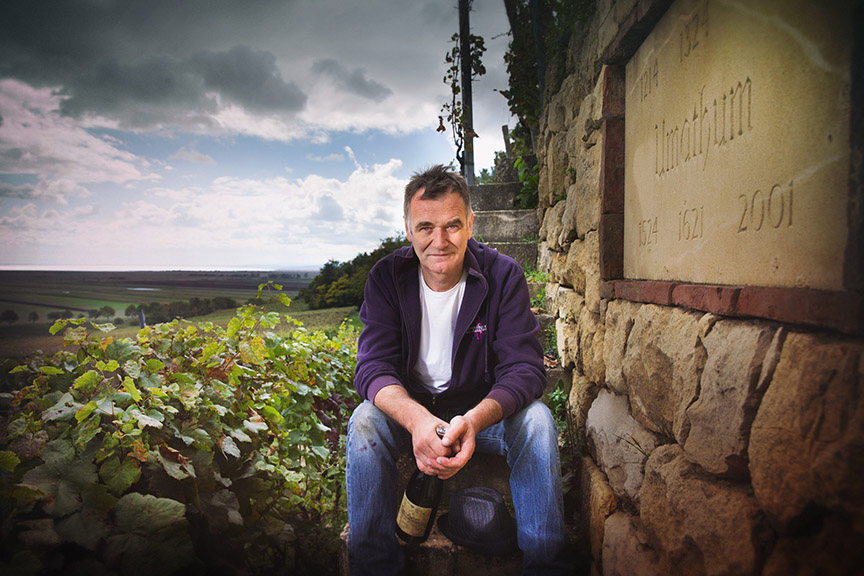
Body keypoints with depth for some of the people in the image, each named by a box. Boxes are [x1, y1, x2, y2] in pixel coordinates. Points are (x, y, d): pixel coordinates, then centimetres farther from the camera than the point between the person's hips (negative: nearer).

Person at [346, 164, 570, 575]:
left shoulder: (504, 275, -14)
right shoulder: (386, 277, -12)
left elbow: (524, 369, -20)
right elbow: (374, 368, -19)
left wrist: (474, 420, -42)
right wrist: (417, 419, -42)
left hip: (485, 410, 0)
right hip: (411, 409, 1)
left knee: (536, 419, -28)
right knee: (365, 419, -28)